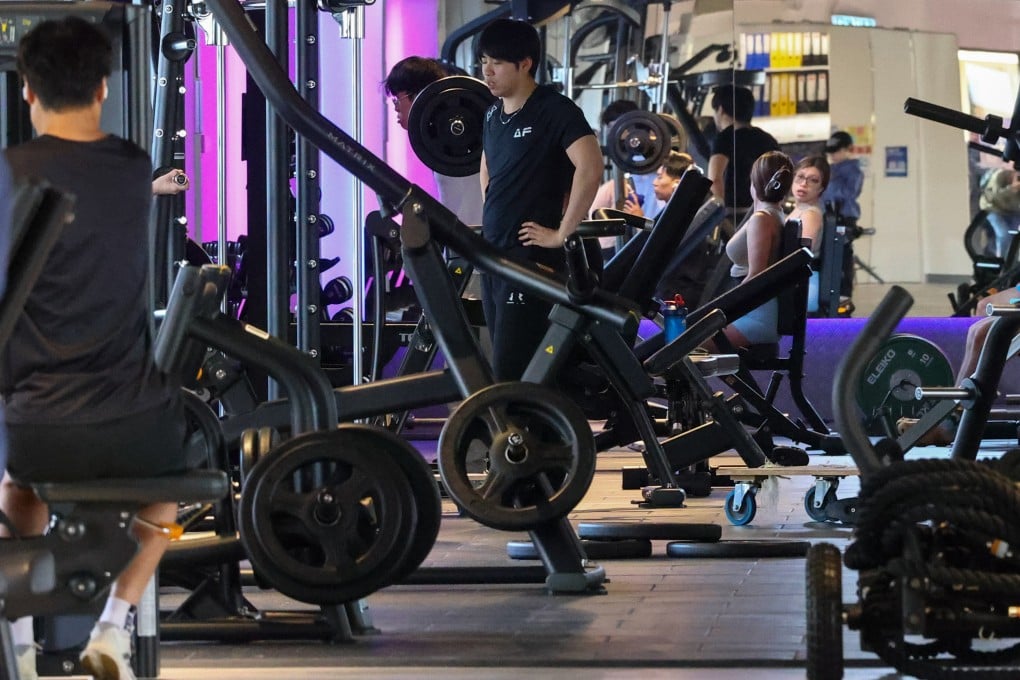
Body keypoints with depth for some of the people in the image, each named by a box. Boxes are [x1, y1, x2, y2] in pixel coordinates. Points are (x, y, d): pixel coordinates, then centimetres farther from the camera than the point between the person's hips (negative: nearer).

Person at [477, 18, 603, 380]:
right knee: (504, 365, 10)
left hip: (532, 259, -9)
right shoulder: (493, 114, 13)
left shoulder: (554, 110, -12)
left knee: (511, 375, -12)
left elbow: (590, 167, -25)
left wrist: (562, 234, -22)